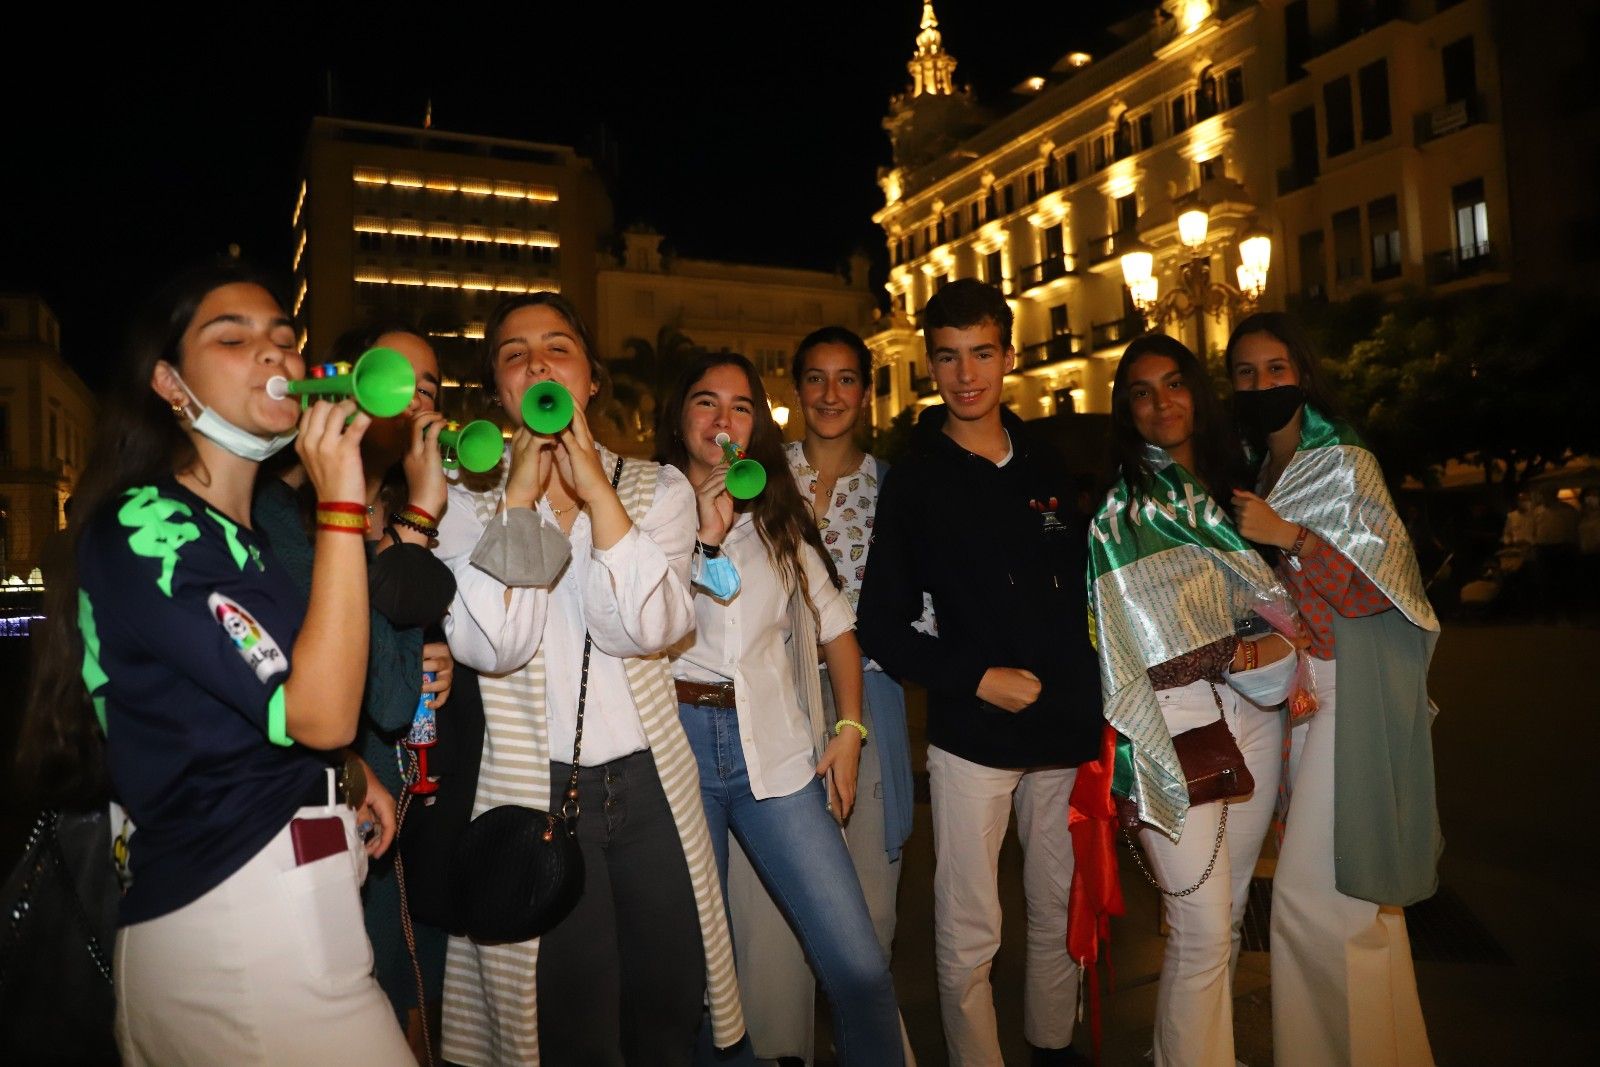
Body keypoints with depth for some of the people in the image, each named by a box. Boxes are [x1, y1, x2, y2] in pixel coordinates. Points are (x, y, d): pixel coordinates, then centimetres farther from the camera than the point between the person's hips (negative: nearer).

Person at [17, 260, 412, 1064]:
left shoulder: (254, 535, 13)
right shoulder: (142, 531, -13)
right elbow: (320, 713, -21)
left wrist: (347, 772, 8)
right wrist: (340, 501, -20)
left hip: (293, 897, 8)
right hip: (233, 913, -8)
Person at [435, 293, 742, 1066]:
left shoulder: (657, 487, 3)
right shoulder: (466, 500, 0)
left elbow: (646, 628, -14)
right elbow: (490, 646, -17)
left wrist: (595, 489, -17)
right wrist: (520, 493, -16)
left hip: (647, 779, 2)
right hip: (531, 790, -1)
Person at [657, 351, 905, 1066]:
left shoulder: (778, 515, 14)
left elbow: (834, 625, 15)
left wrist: (849, 729, 4)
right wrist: (704, 537, -14)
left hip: (775, 747, 2)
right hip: (677, 739, -2)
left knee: (858, 963, -2)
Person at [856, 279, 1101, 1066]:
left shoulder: (1048, 471, 11)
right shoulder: (915, 483, -1)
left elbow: (1081, 594, 16)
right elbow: (882, 627, -3)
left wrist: (1093, 698, 6)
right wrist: (978, 678, -12)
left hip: (1065, 728, 4)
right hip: (971, 735, -4)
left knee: (1062, 914, 16)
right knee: (968, 937, 1)